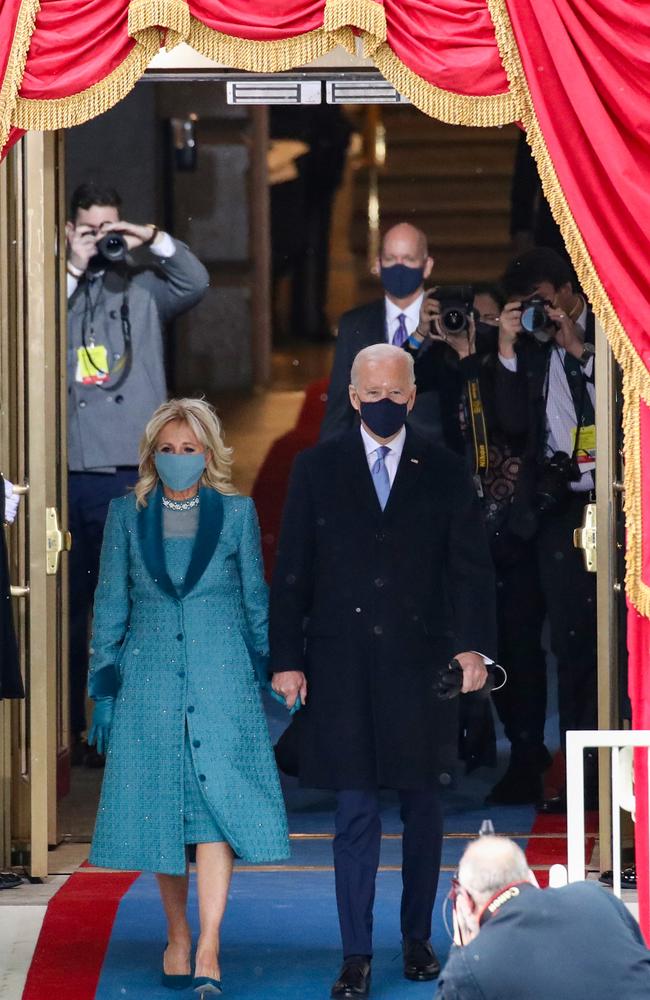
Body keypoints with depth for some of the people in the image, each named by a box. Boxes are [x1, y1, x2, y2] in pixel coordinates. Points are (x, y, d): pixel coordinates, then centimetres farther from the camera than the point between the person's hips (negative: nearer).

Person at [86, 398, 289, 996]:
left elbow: (255, 601, 9)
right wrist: (104, 690, 6)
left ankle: (208, 951, -14)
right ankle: (177, 937, 19)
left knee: (218, 805, -11)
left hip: (222, 680, -2)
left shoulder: (236, 513, 4)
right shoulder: (127, 515, 6)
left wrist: (268, 674, 6)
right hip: (149, 682, 2)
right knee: (160, 811, 4)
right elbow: (110, 608, 9)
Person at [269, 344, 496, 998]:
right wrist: (286, 660, -2)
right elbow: (291, 571, 4)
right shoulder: (317, 469, 5)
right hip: (341, 668, -1)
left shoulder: (445, 474, 6)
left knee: (422, 805, 10)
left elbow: (471, 568, 1)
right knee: (355, 813, -3)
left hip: (420, 666, 1)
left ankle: (417, 937, 24)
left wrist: (473, 646, -13)